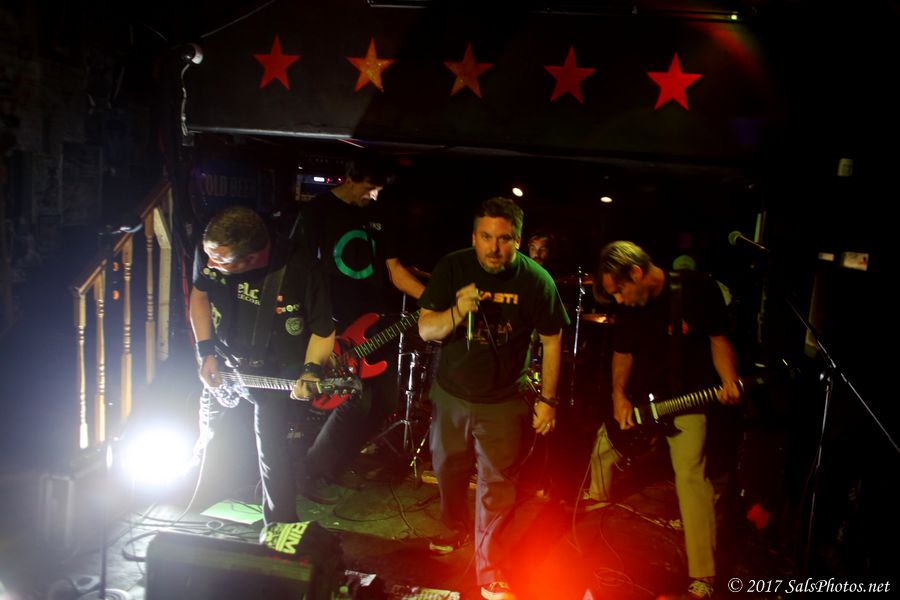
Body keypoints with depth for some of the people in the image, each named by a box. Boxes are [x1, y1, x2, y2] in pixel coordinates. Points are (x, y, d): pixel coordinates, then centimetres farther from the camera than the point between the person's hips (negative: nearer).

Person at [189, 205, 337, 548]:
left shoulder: (298, 272, -32)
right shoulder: (209, 252, -20)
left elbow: (323, 330, -18)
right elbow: (200, 292, 1)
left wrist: (310, 371, -33)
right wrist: (207, 352, -5)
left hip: (275, 369, -5)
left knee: (271, 447, -5)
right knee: (211, 430, 21)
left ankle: (280, 524, 18)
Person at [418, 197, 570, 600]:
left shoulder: (536, 279, -14)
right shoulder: (453, 267, -12)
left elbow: (552, 340, -4)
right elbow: (425, 330, -13)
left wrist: (547, 399, -5)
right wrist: (457, 312, -33)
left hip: (504, 402, -2)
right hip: (451, 393, 3)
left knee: (497, 486, 2)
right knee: (448, 469, 21)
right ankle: (456, 528, 50)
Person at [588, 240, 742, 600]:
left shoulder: (697, 288, -16)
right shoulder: (630, 307, -3)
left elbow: (718, 339, -8)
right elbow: (623, 353, 6)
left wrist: (729, 383, -23)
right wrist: (619, 396, -7)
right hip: (642, 396, 5)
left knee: (690, 475, -12)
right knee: (605, 445, 12)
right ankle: (597, 503, 44)